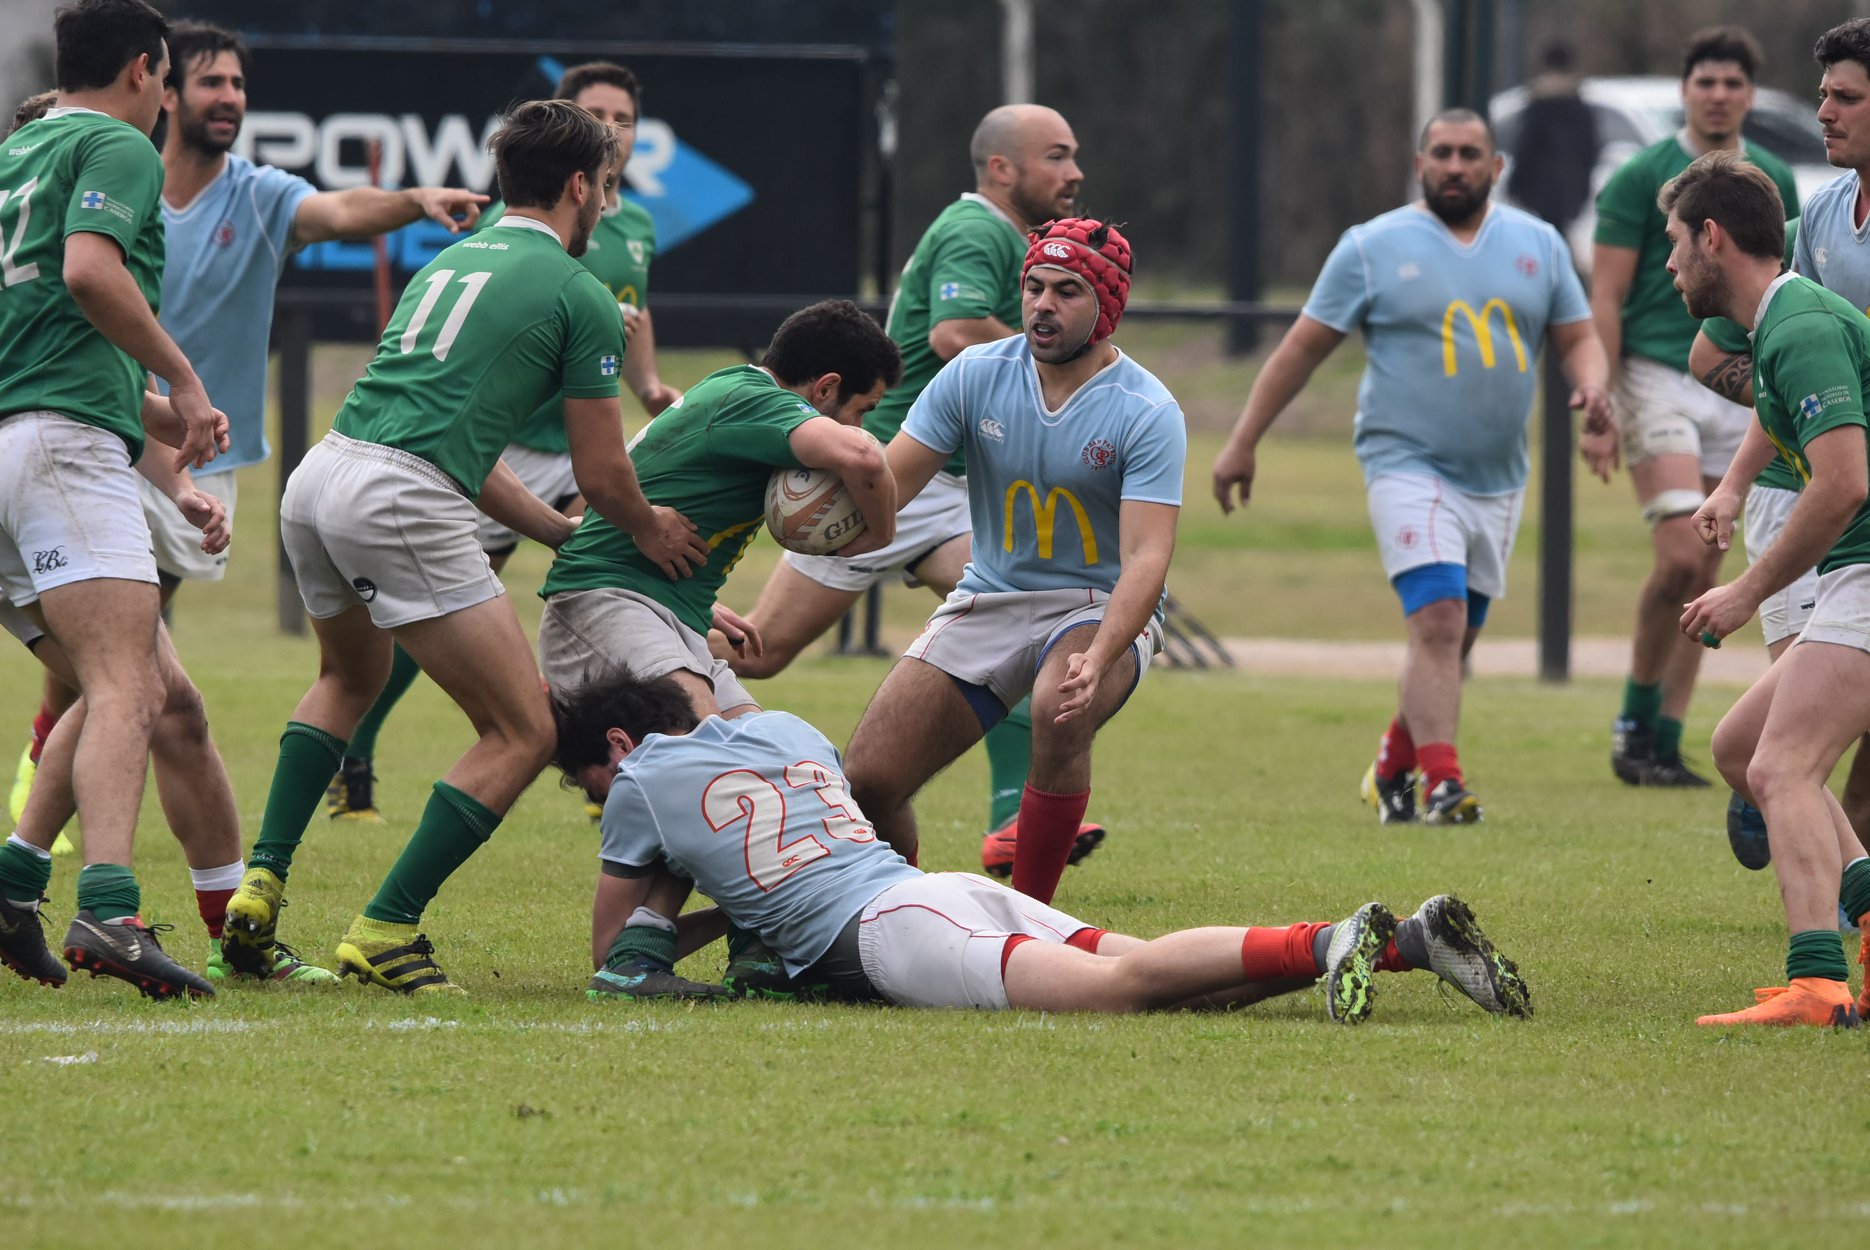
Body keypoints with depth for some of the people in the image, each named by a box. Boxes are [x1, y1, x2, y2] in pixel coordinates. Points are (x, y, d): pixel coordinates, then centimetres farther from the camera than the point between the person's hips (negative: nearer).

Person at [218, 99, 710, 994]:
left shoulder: (451, 262, 26)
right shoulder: (578, 295, 2)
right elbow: (602, 475, 5)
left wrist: (562, 531, 36)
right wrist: (650, 531, 26)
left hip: (318, 478, 8)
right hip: (402, 507, -8)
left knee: (350, 679, 36)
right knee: (523, 733, 1)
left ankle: (260, 886, 24)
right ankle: (385, 934, -4)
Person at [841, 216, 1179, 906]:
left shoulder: (1147, 413, -15)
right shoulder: (975, 376, -4)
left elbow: (1146, 556, -24)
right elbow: (883, 484, -8)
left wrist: (1098, 657, -41)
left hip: (1102, 610, -4)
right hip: (988, 600, 4)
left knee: (1061, 708, -38)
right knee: (870, 777, -9)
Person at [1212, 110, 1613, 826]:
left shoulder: (1538, 245, 10)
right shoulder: (1373, 248, -1)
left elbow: (1577, 337, 15)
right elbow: (1304, 347, 1)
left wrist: (1592, 391, -9)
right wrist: (1243, 443, 0)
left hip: (1497, 481, 5)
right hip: (1409, 465, -5)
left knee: (1454, 639, 10)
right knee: (1437, 620, -20)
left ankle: (1394, 767, 29)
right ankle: (1441, 783, -24)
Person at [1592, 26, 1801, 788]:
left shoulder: (1773, 182, 11)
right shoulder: (1642, 178, -3)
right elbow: (1605, 298, -5)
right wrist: (1602, 401, -13)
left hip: (1736, 389, 5)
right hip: (1657, 376, -5)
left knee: (1704, 576, 3)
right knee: (1680, 555, -18)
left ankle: (1664, 742, 7)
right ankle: (1635, 720, -3)